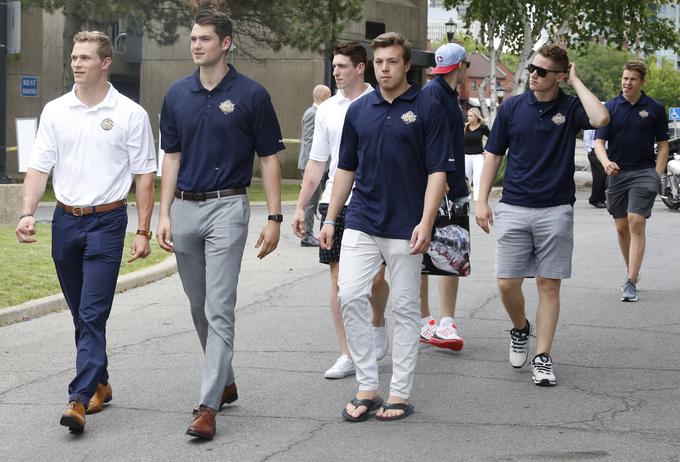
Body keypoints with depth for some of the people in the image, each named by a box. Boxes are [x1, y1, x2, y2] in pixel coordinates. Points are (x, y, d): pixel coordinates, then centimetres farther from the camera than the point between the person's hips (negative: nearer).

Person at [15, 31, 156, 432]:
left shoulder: (130, 114, -2)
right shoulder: (55, 111, 6)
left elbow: (144, 176, -1)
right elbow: (40, 167, 6)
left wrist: (143, 232, -5)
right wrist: (27, 214, -8)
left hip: (106, 221, -4)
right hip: (66, 219, 4)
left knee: (93, 314, -11)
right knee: (81, 315, 13)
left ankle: (79, 399, -15)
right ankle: (100, 384, 28)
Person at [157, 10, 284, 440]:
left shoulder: (251, 95, -5)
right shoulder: (177, 94, 7)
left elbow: (269, 159, -2)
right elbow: (172, 156, 12)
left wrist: (274, 218, -7)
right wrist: (165, 214, 5)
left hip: (227, 207, -5)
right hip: (185, 209, 5)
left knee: (219, 309, -10)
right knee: (200, 306, 14)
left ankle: (209, 406, -12)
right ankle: (226, 382, 30)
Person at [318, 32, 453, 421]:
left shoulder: (427, 108, -4)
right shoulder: (359, 111, 9)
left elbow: (438, 170, -8)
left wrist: (426, 222, -17)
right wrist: (330, 219, 11)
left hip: (405, 228, -4)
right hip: (361, 223, 4)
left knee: (405, 309, 4)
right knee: (351, 297, -7)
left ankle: (401, 393, 11)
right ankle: (367, 387, 2)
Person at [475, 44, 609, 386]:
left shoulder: (570, 108, -1)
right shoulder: (512, 108, 4)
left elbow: (600, 118, -23)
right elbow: (493, 155, 9)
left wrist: (576, 82, -12)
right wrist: (482, 201, 2)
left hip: (556, 210, -1)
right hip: (514, 209, 1)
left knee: (549, 285, 2)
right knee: (507, 283, -2)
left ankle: (542, 358, 9)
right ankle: (520, 330, 28)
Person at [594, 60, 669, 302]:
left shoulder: (655, 108, 2)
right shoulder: (610, 107, 4)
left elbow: (663, 145, 7)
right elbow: (599, 142, -1)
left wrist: (657, 176, -4)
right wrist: (606, 163, -21)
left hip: (644, 172, -3)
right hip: (617, 173, 3)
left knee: (636, 224, -14)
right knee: (621, 227, 9)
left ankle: (631, 283, -15)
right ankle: (632, 273, 28)